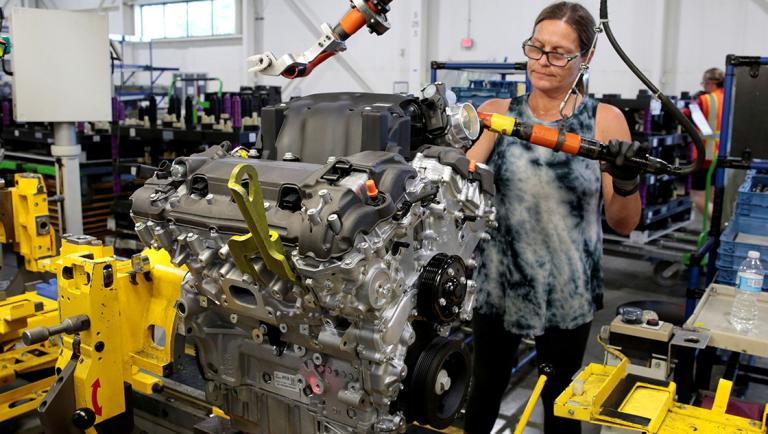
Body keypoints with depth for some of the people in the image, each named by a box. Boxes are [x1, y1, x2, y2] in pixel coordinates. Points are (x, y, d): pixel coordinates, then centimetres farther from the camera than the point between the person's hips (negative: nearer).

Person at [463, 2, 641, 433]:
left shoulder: (605, 120, -7)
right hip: (497, 283, 1)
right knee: (486, 387, 19)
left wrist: (627, 183, -24)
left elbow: (624, 224, -5)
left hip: (568, 291, -1)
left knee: (559, 396, 19)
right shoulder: (496, 113, -3)